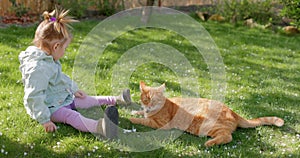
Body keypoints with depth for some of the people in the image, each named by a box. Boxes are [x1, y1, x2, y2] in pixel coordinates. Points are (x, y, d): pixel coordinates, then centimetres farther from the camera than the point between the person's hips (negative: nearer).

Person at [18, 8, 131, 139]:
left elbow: (61, 77, 26)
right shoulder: (38, 68, -29)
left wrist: (74, 90, 29)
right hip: (50, 107, -11)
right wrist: (44, 120, -31)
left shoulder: (49, 61, 8)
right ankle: (99, 127, -59)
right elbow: (33, 97, -31)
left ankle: (117, 100, 30)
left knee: (89, 100, 14)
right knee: (72, 116, -34)